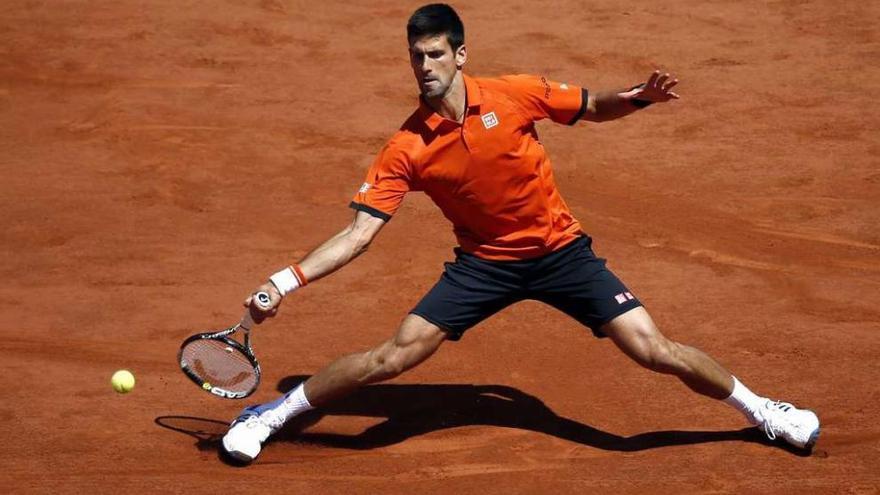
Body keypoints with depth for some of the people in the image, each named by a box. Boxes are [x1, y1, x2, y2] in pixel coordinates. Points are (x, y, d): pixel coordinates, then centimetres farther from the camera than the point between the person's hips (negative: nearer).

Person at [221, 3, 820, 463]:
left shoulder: (515, 96, -14)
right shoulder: (406, 149, -14)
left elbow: (593, 108, 3)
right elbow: (360, 232, -15)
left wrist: (637, 97, -19)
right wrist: (289, 280, -25)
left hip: (561, 250, 0)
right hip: (484, 263, 0)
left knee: (656, 351, -9)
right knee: (395, 355, -13)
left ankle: (759, 408, 16)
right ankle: (271, 416, 4)